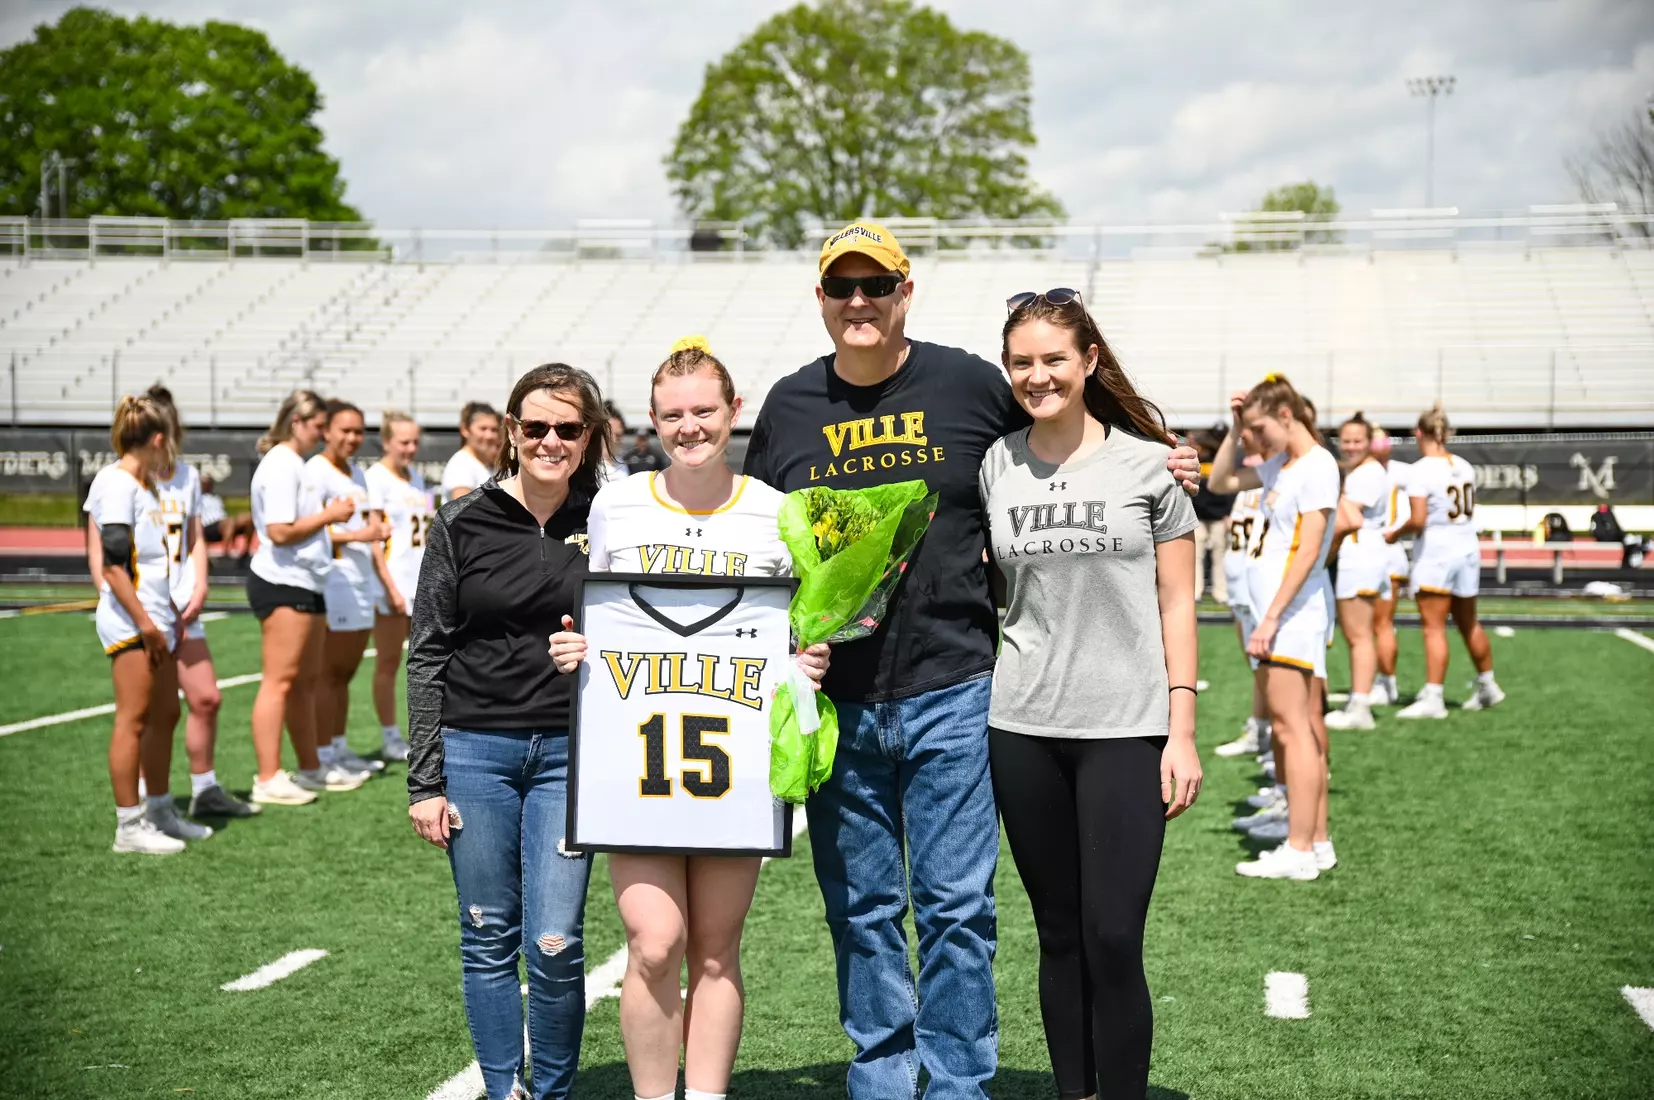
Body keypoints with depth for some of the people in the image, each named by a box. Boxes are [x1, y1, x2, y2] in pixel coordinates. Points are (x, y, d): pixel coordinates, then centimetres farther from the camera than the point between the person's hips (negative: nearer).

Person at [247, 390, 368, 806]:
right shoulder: (280, 465, -13)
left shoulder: (294, 464, 19)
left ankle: (310, 768, 24)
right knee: (279, 681, -9)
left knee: (307, 680, 15)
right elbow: (280, 531, -21)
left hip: (305, 584, 11)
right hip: (282, 585, -11)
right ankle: (268, 780, -7)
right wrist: (329, 515, -13)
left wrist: (332, 516, 13)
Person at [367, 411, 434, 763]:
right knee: (388, 662, 1)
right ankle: (391, 740, 9)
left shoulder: (416, 477, 15)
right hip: (392, 583, -7)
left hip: (422, 581, 7)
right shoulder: (376, 478, -7)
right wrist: (390, 587, -16)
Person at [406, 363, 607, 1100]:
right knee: (489, 941, 7)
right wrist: (424, 781, -1)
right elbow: (427, 654, 1)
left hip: (570, 751, 0)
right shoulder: (462, 525, 0)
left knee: (554, 943, -4)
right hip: (474, 747, 0)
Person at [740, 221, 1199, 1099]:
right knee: (860, 909, 11)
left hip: (950, 695, -2)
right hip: (835, 702, 3)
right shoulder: (789, 407, 8)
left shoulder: (970, 384, 2)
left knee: (956, 904, 1)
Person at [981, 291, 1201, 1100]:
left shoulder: (1144, 464, -1)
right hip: (1022, 729, 3)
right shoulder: (995, 467, 6)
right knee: (1059, 936, 10)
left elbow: (1175, 603, 1)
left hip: (1125, 728, -3)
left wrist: (1182, 731, -4)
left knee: (1113, 940, -6)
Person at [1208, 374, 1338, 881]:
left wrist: (1271, 616, -20)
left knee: (1292, 727, -9)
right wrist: (1235, 428, 14)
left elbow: (1309, 550, -18)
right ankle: (1317, 840, 15)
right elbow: (1219, 481, 27)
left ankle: (1299, 850, -9)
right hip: (1283, 612, 9)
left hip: (1292, 611, -9)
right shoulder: (1279, 464, 14)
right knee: (1303, 728, 10)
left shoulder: (1317, 464, -12)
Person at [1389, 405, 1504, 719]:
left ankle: (1432, 698, -7)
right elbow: (1469, 512, 12)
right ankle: (1488, 687, 31)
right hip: (1467, 550, 7)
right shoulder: (1464, 467, 7)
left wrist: (1395, 534, -3)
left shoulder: (1421, 470, -14)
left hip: (1434, 554, -7)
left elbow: (1418, 520, -20)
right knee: (1469, 624, 20)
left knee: (1433, 627, -5)